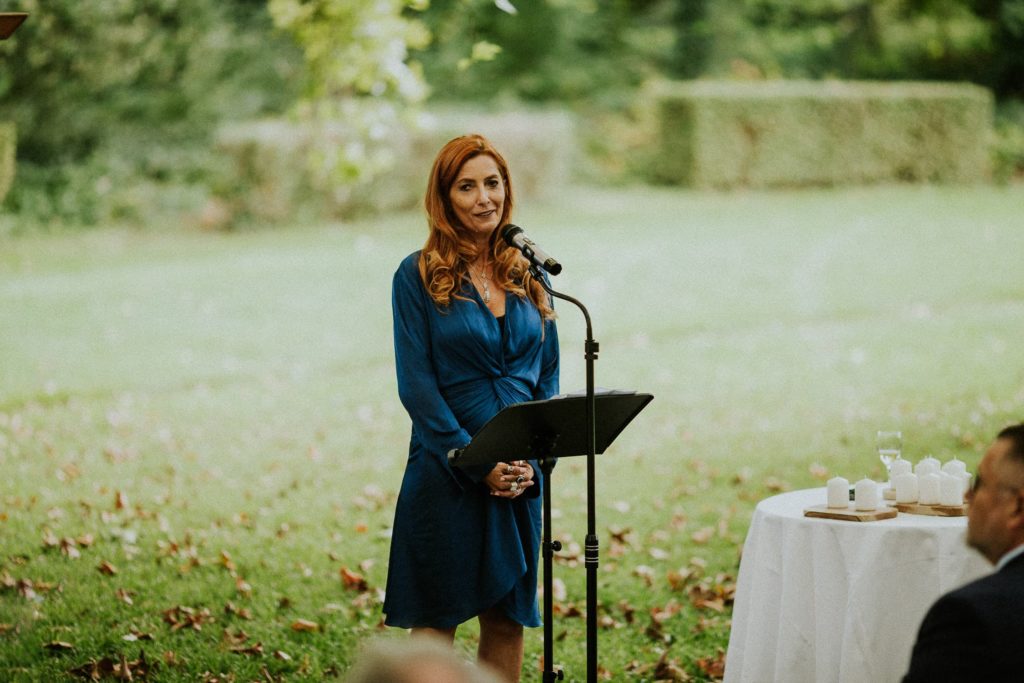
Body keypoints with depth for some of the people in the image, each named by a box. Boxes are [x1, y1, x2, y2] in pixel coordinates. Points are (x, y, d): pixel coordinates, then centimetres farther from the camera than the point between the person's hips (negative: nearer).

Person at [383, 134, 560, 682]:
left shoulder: (527, 275, 9)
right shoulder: (418, 276, -4)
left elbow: (548, 374, 11)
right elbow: (416, 385, -9)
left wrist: (535, 455, -5)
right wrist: (478, 462, -15)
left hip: (520, 476, 4)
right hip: (446, 473, -4)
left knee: (509, 616, 8)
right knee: (435, 620, 3)